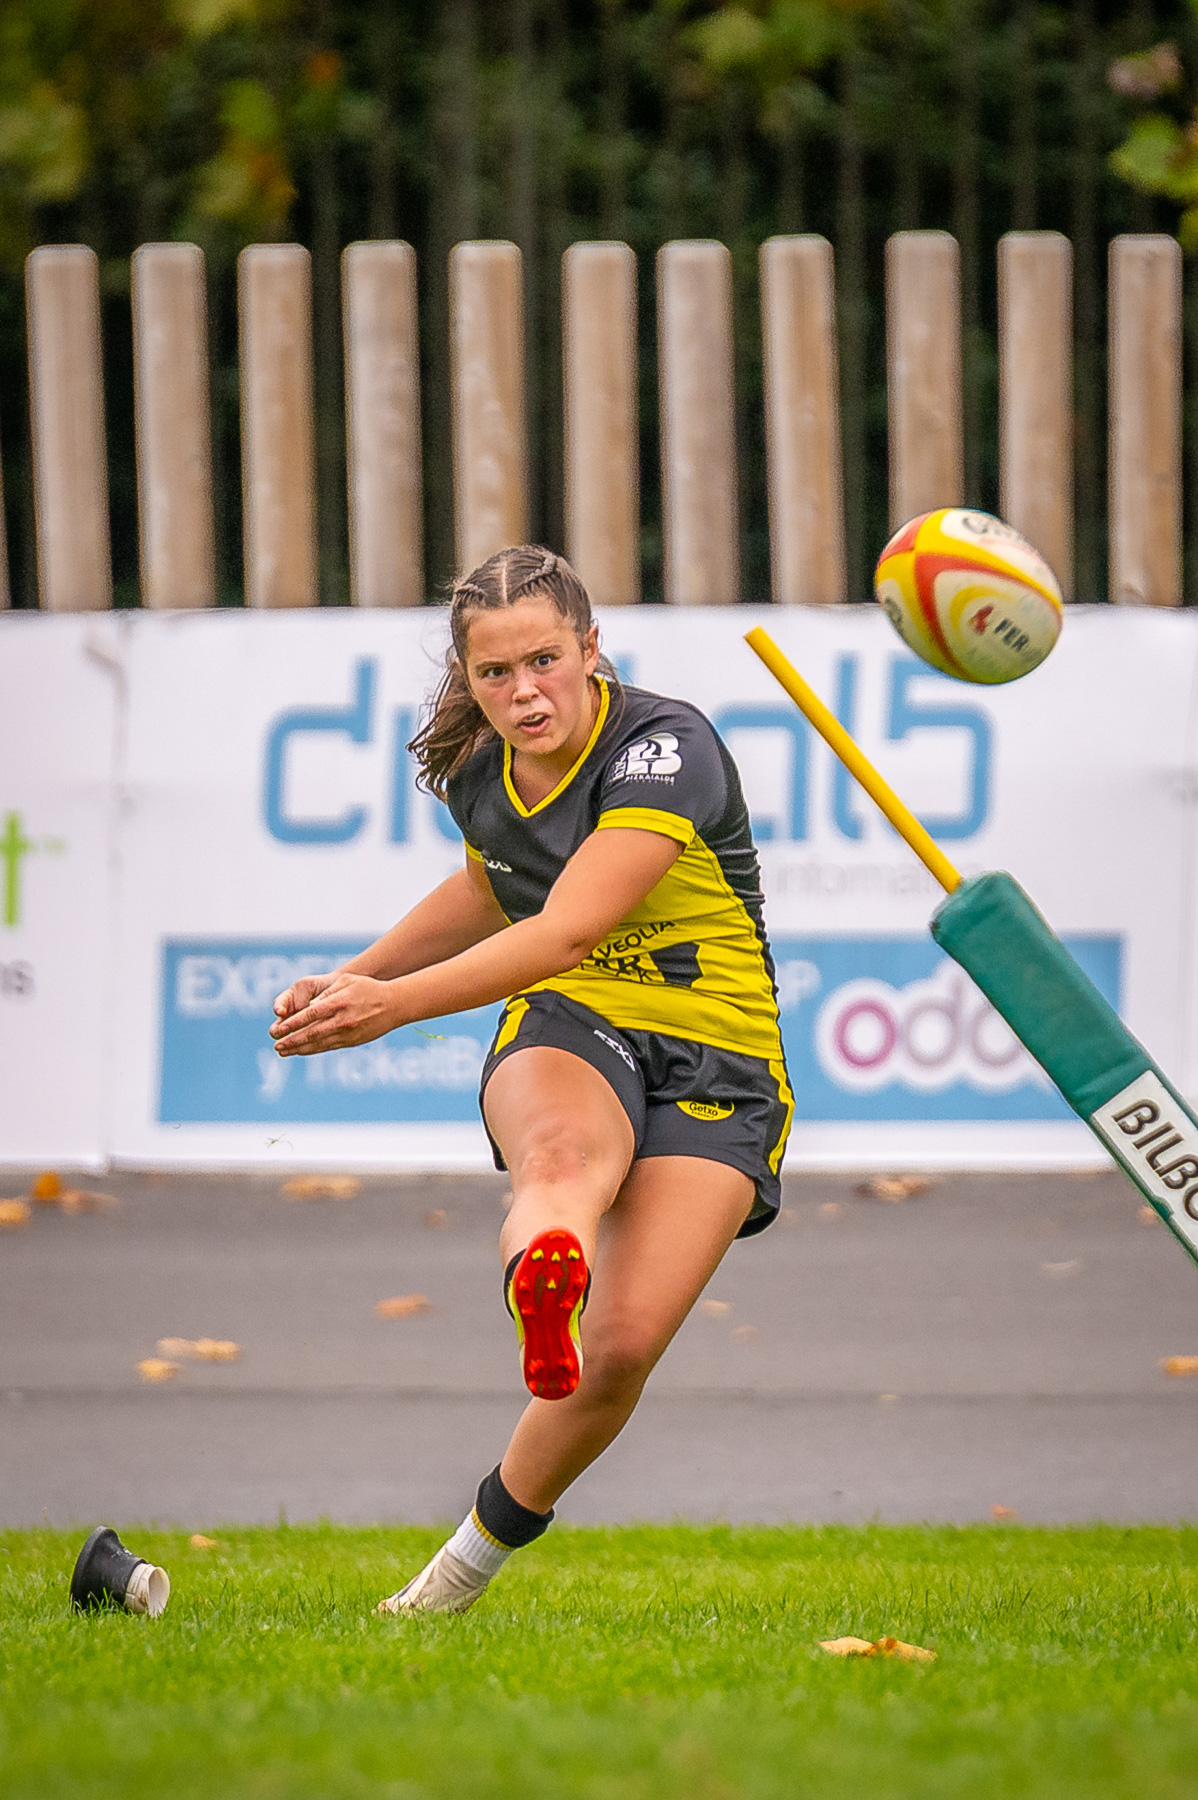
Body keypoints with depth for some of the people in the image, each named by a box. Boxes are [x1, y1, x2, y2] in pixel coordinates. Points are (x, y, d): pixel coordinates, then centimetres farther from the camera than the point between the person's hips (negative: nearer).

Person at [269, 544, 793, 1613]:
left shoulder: (666, 748, -18)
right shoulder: (479, 775, 4)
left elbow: (568, 930, -29)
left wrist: (395, 1004, -36)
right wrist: (353, 976, 30)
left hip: (714, 1065, -3)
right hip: (565, 1035, 3)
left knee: (626, 1345, -20)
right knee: (566, 1152, -38)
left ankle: (486, 1541, 4)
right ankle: (546, 1277, -75)